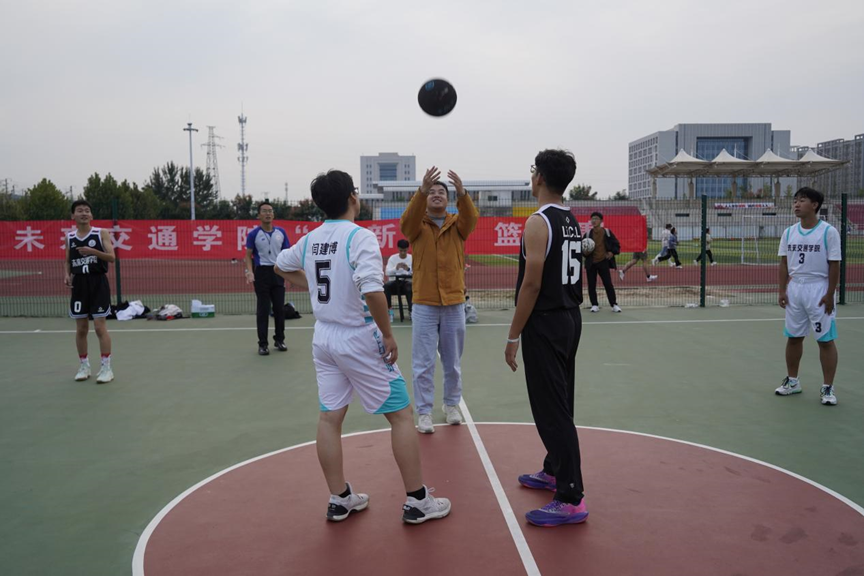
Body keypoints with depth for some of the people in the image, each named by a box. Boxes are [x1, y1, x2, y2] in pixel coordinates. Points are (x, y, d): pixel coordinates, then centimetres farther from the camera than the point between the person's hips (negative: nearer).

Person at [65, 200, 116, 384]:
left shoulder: (101, 233, -2)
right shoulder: (69, 237, 9)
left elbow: (111, 257, -10)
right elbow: (67, 261, 17)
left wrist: (93, 251, -25)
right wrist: (67, 275, -2)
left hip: (98, 282, -4)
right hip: (79, 284, 4)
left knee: (100, 326, -7)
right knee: (81, 329, 8)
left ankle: (106, 367, -2)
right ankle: (83, 366, 19)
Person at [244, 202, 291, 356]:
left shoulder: (281, 232, 5)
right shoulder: (253, 234, -2)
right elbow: (248, 255, 0)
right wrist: (249, 272, -15)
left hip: (278, 271, 3)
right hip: (261, 272, -3)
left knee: (280, 308, 8)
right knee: (263, 309, 1)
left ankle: (279, 340, 21)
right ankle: (262, 344, 8)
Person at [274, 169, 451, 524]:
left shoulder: (310, 239, 4)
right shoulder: (360, 237, -17)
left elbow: (281, 266, 22)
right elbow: (372, 291, -29)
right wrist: (388, 334, -18)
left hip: (324, 337, 7)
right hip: (358, 338, -7)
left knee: (330, 417, 11)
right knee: (401, 415, 3)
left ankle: (339, 500, 21)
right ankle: (417, 501, 9)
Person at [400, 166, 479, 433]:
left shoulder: (457, 225, 5)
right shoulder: (417, 226, 1)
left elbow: (471, 217, -16)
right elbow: (408, 219, -22)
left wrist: (462, 193, -36)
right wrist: (421, 190, -38)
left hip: (454, 303, 2)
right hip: (424, 304, -2)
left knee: (453, 362, 13)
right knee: (423, 363, 0)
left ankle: (452, 405, 30)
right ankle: (424, 413, 10)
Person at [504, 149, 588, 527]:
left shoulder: (538, 223, -16)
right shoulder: (572, 222, 11)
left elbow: (531, 285, -20)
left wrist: (513, 336, -15)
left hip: (545, 325, -9)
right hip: (570, 318, 10)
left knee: (551, 410, -6)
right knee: (559, 403, 19)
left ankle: (571, 499, -2)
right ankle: (554, 471, 34)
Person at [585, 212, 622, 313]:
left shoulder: (607, 232, 0)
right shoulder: (588, 233, 3)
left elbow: (616, 244, 6)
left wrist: (612, 252, -10)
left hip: (603, 262, -2)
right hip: (591, 263, 2)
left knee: (608, 284, -2)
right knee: (591, 285, 4)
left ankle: (614, 304, 8)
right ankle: (595, 305, 16)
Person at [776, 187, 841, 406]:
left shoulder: (828, 231, -8)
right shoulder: (789, 232, 6)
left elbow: (834, 265, -8)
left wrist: (830, 294, -12)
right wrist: (782, 290, 3)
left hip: (819, 290, -5)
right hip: (794, 289, 5)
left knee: (825, 339, 0)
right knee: (793, 337, 11)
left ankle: (828, 388, 7)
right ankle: (792, 381, 24)